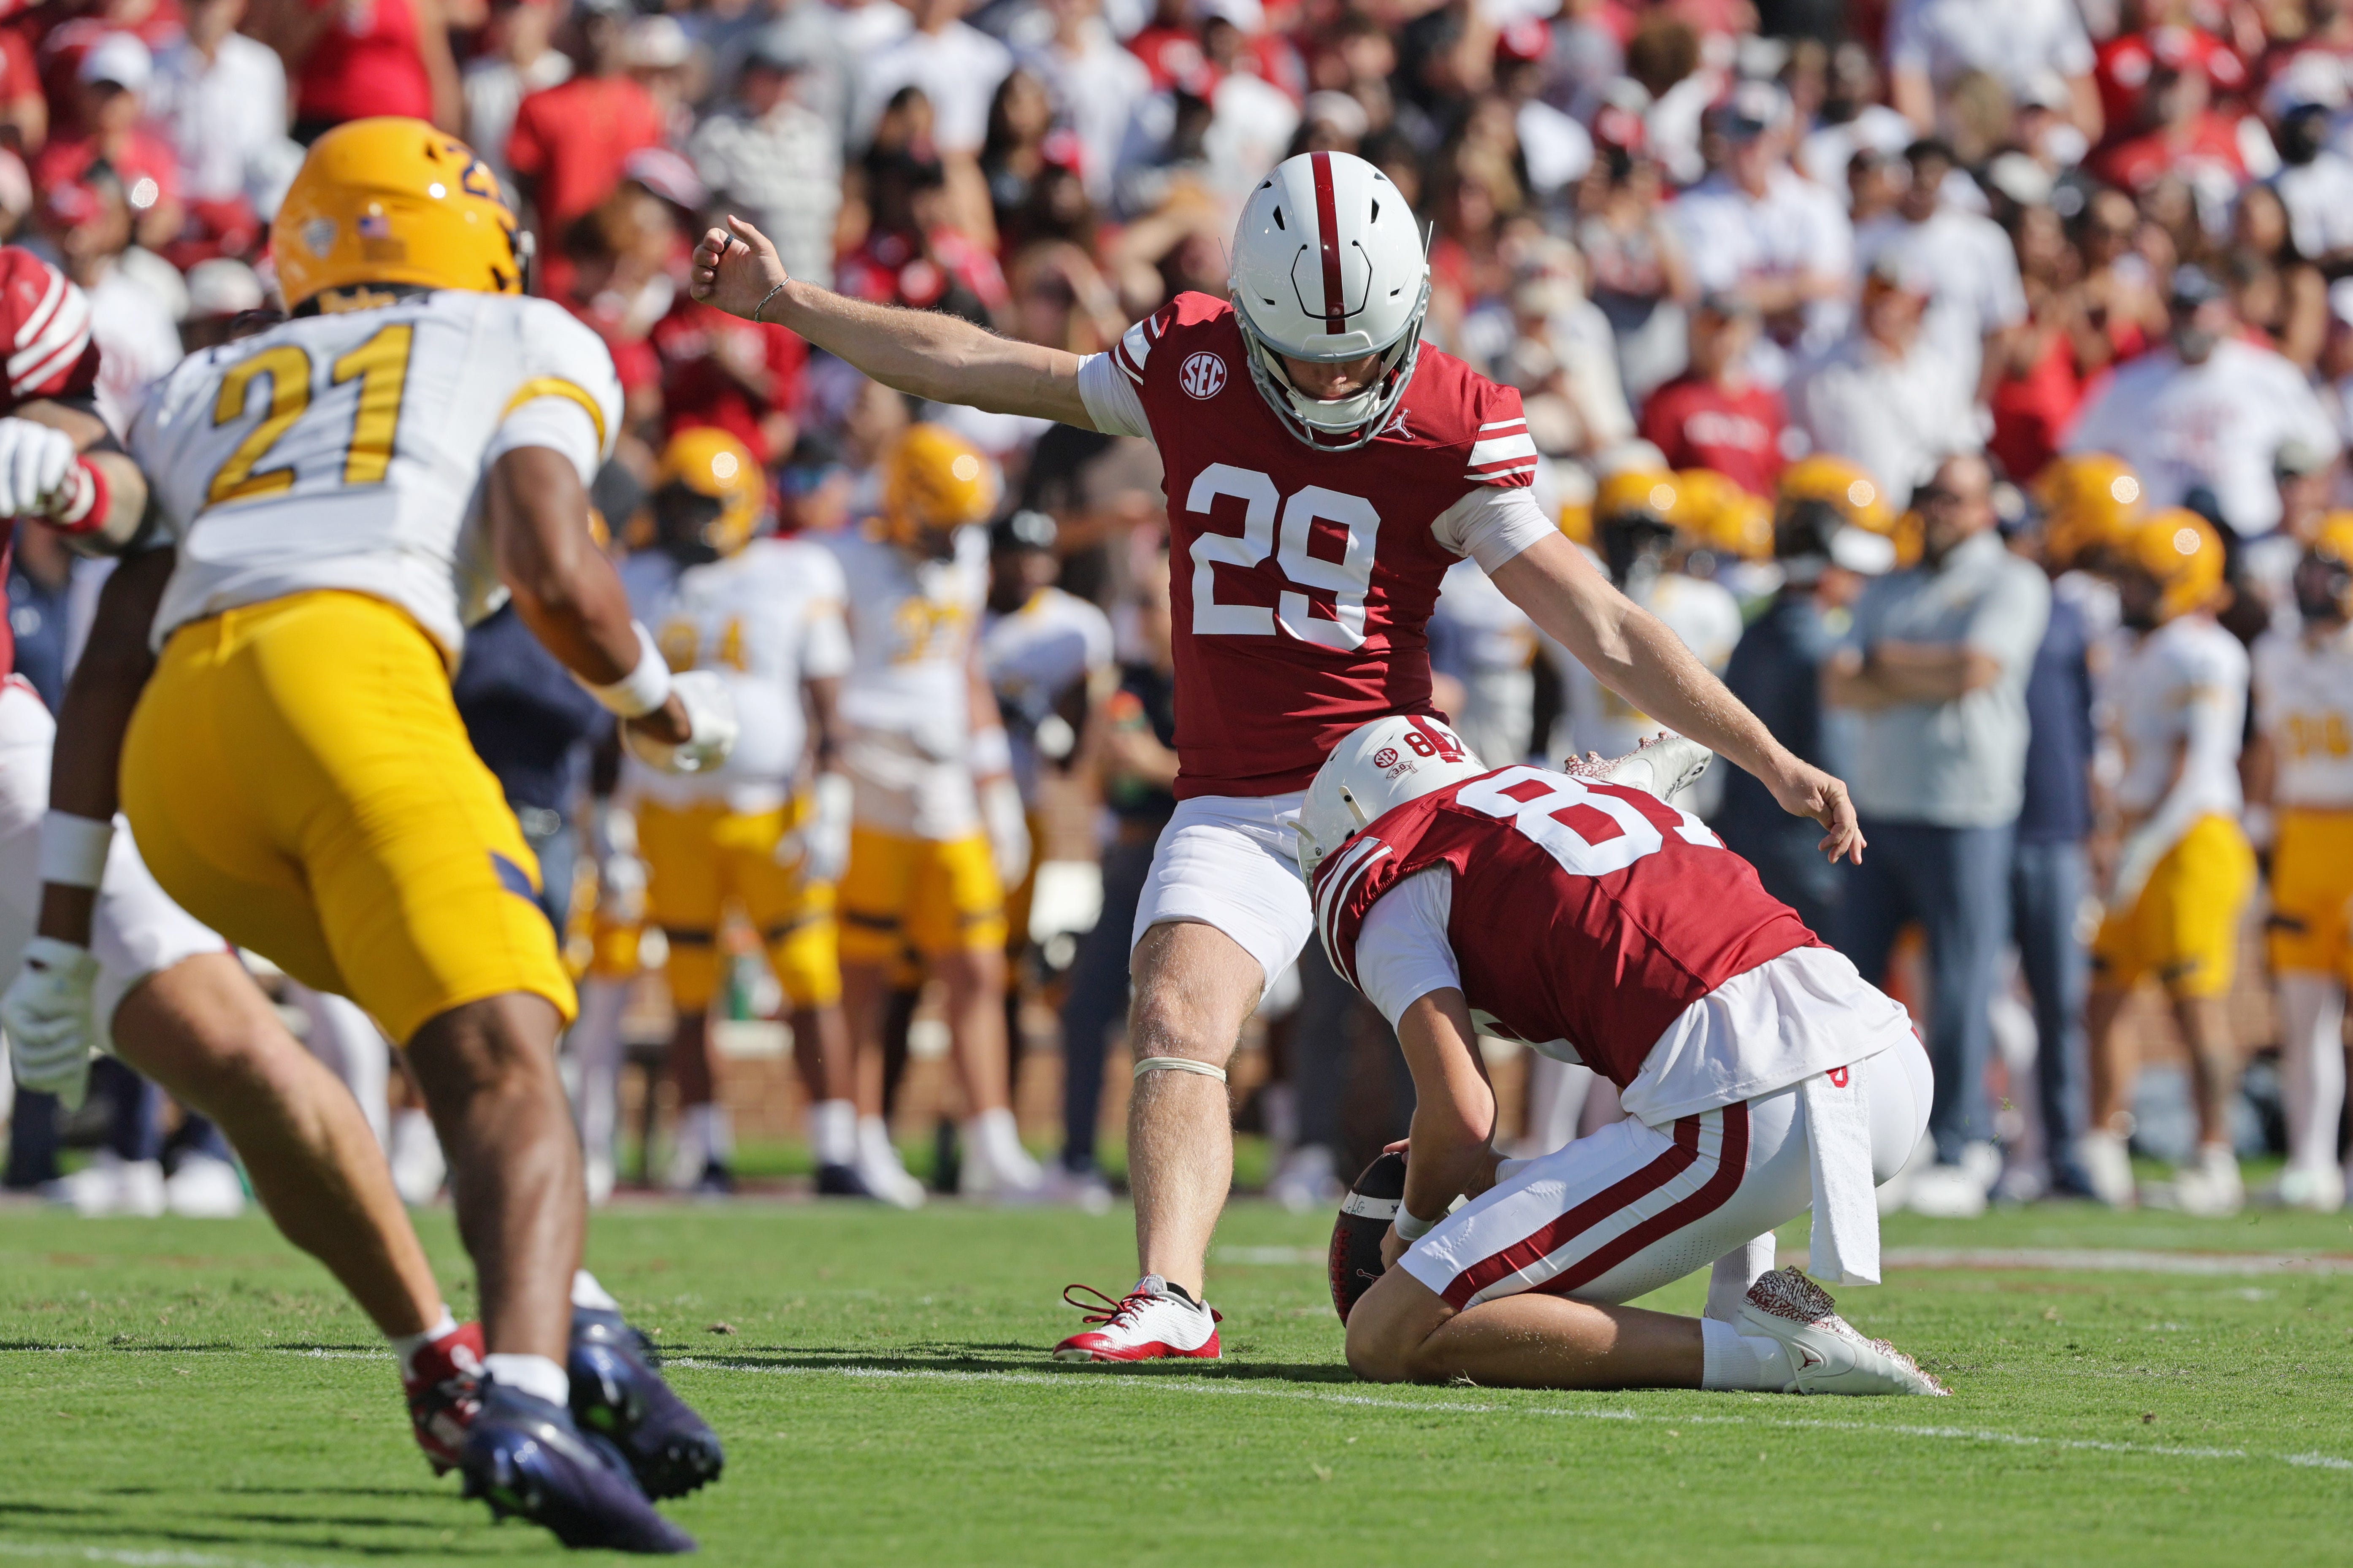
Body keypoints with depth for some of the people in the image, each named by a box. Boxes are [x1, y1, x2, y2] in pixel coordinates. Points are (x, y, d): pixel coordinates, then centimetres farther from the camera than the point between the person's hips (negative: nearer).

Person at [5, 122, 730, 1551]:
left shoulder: (207, 394, 35)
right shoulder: (528, 350, 22)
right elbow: (552, 574, 3)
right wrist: (664, 706, 22)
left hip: (177, 742, 5)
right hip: (348, 681, -5)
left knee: (481, 1016, 26)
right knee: (506, 1071, -14)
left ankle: (566, 1326, 6)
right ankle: (527, 1409, -40)